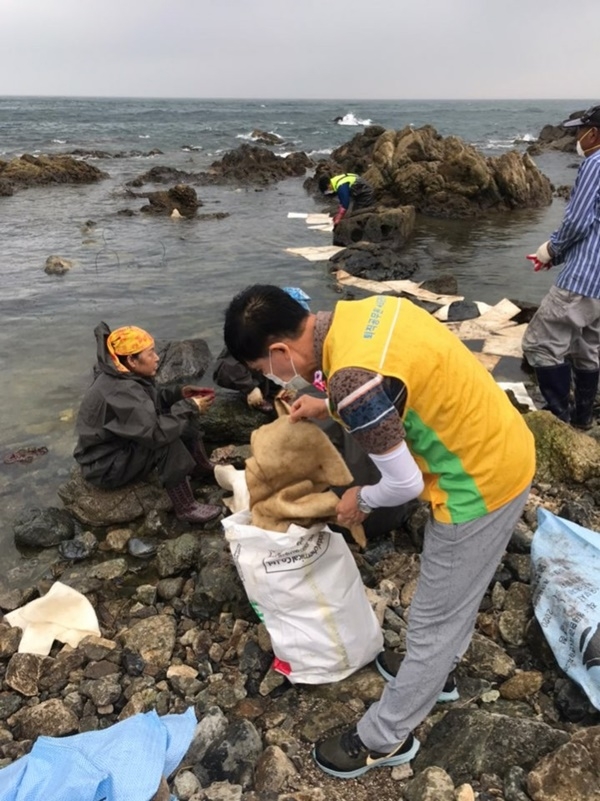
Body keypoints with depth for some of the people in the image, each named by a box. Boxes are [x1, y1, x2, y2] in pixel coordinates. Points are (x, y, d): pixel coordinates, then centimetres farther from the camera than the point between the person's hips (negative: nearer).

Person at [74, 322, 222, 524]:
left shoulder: (121, 376, -4)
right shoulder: (120, 391, -31)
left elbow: (152, 401, 10)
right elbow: (156, 433, -35)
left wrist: (179, 394, -6)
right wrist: (189, 407, -24)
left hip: (119, 446, 10)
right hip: (105, 466, -10)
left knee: (180, 421, 5)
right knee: (168, 441, -28)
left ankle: (203, 468, 17)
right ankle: (186, 508, -18)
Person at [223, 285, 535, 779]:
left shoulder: (351, 380, -31)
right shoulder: (363, 309, -3)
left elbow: (404, 483, -22)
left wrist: (362, 501, -1)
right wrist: (332, 409, 11)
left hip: (481, 482, -9)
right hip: (504, 450, 9)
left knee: (435, 615, 10)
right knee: (456, 590, 29)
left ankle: (385, 739, 32)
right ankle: (435, 670, 54)